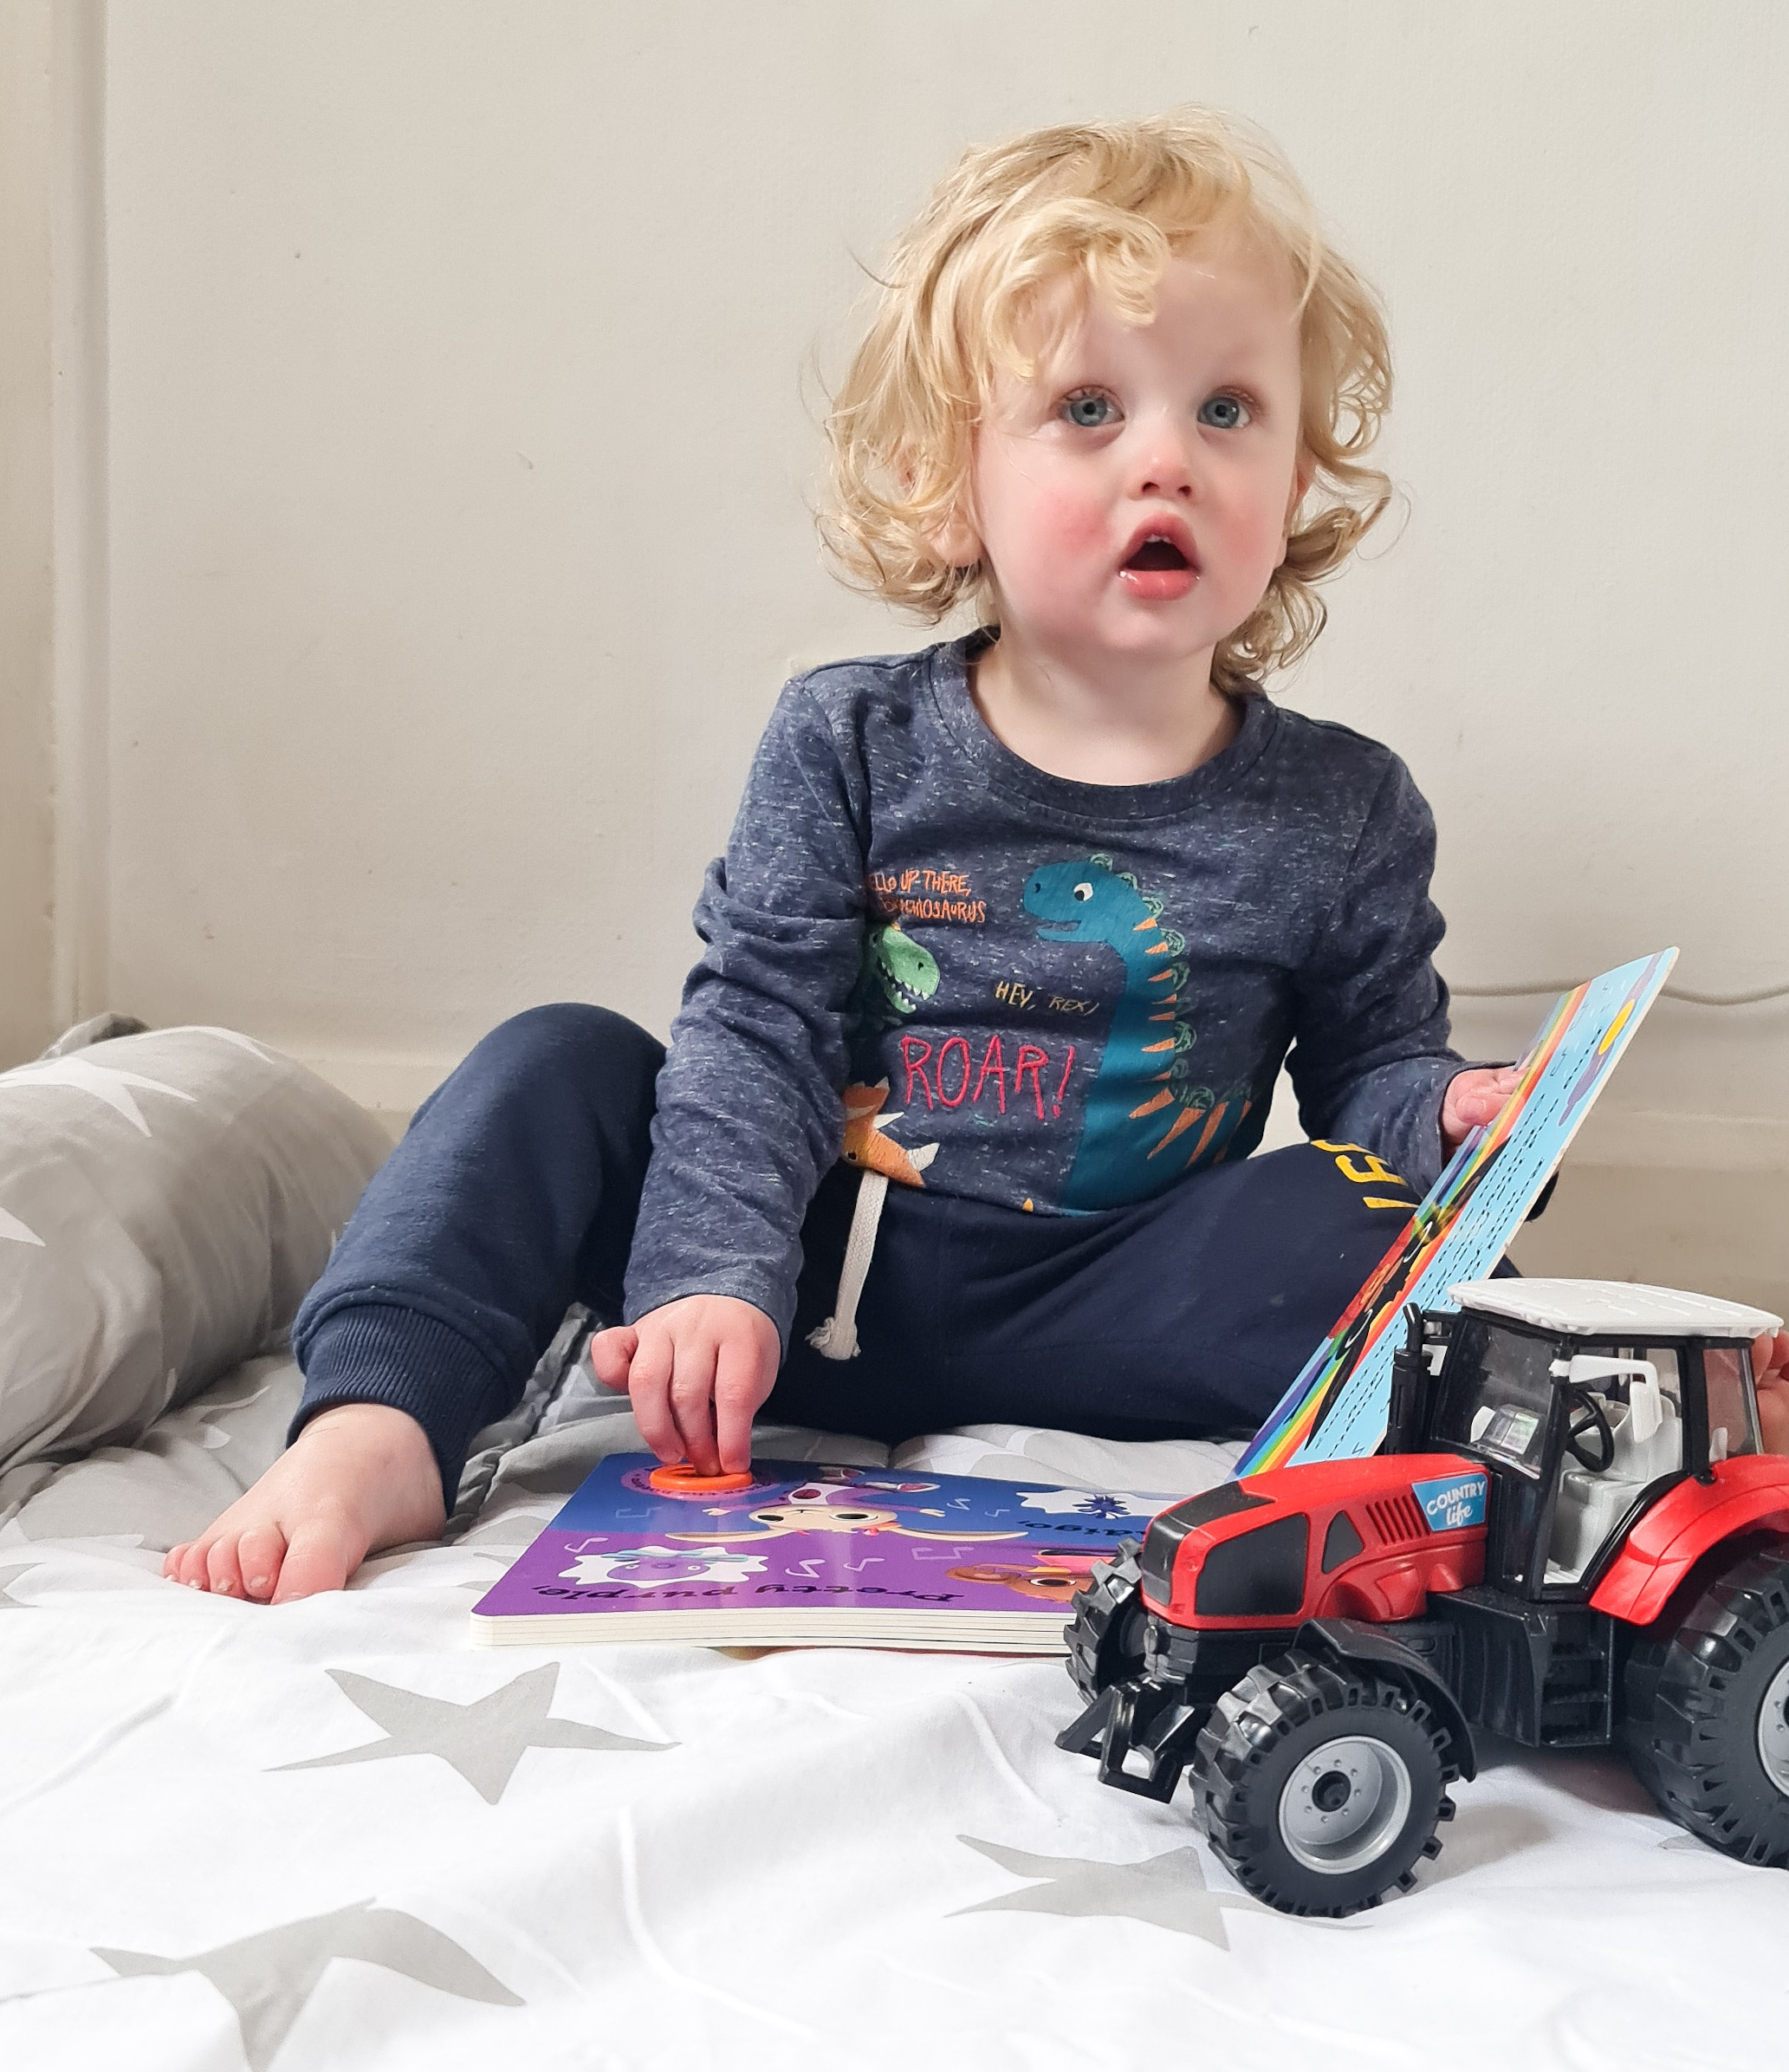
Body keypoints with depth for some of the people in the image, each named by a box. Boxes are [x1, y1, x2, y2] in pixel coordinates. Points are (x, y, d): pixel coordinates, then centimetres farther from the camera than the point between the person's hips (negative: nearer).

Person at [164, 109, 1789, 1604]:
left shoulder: (1343, 815, 1)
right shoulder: (850, 743, -2)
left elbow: (1371, 1060, 10)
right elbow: (758, 1031, -7)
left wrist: (1452, 1114, -15)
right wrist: (717, 1279, -21)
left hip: (1082, 1322, 0)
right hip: (815, 1280, 1)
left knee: (1367, 1219, -21)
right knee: (558, 1066, -15)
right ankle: (378, 1430, -25)